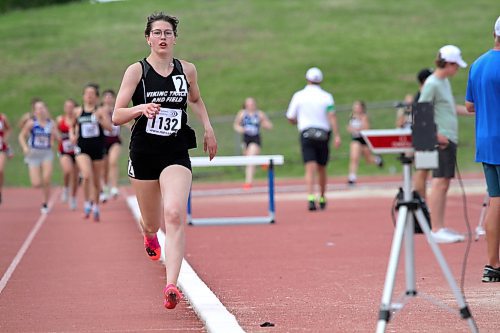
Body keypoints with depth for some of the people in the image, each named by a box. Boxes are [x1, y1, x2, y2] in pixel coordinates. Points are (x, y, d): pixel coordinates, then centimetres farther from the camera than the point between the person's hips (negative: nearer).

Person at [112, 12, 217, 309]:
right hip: (144, 153, 0)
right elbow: (116, 116, -8)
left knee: (175, 215, -22)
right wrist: (141, 109, -27)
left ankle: (172, 285, -27)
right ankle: (149, 236, 55)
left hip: (177, 154, 0)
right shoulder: (137, 71, -3)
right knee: (153, 223, 14)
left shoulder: (187, 70, 5)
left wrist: (208, 128, 14)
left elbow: (196, 99, 27)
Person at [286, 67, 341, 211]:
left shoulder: (298, 95, 3)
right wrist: (336, 135, -17)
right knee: (322, 169, 15)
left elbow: (290, 118, 7)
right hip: (323, 135, 1)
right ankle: (322, 199, 26)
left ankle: (311, 198, -29)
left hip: (306, 134, -1)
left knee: (310, 168, -10)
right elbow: (332, 115, -12)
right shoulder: (326, 96, 2)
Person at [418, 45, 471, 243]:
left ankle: (441, 228, 15)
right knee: (439, 182, -10)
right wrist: (436, 134, -22)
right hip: (441, 140, -9)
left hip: (450, 140, 9)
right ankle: (436, 230, -10)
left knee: (444, 183, 10)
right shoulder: (432, 84, -10)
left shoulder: (445, 82, 18)